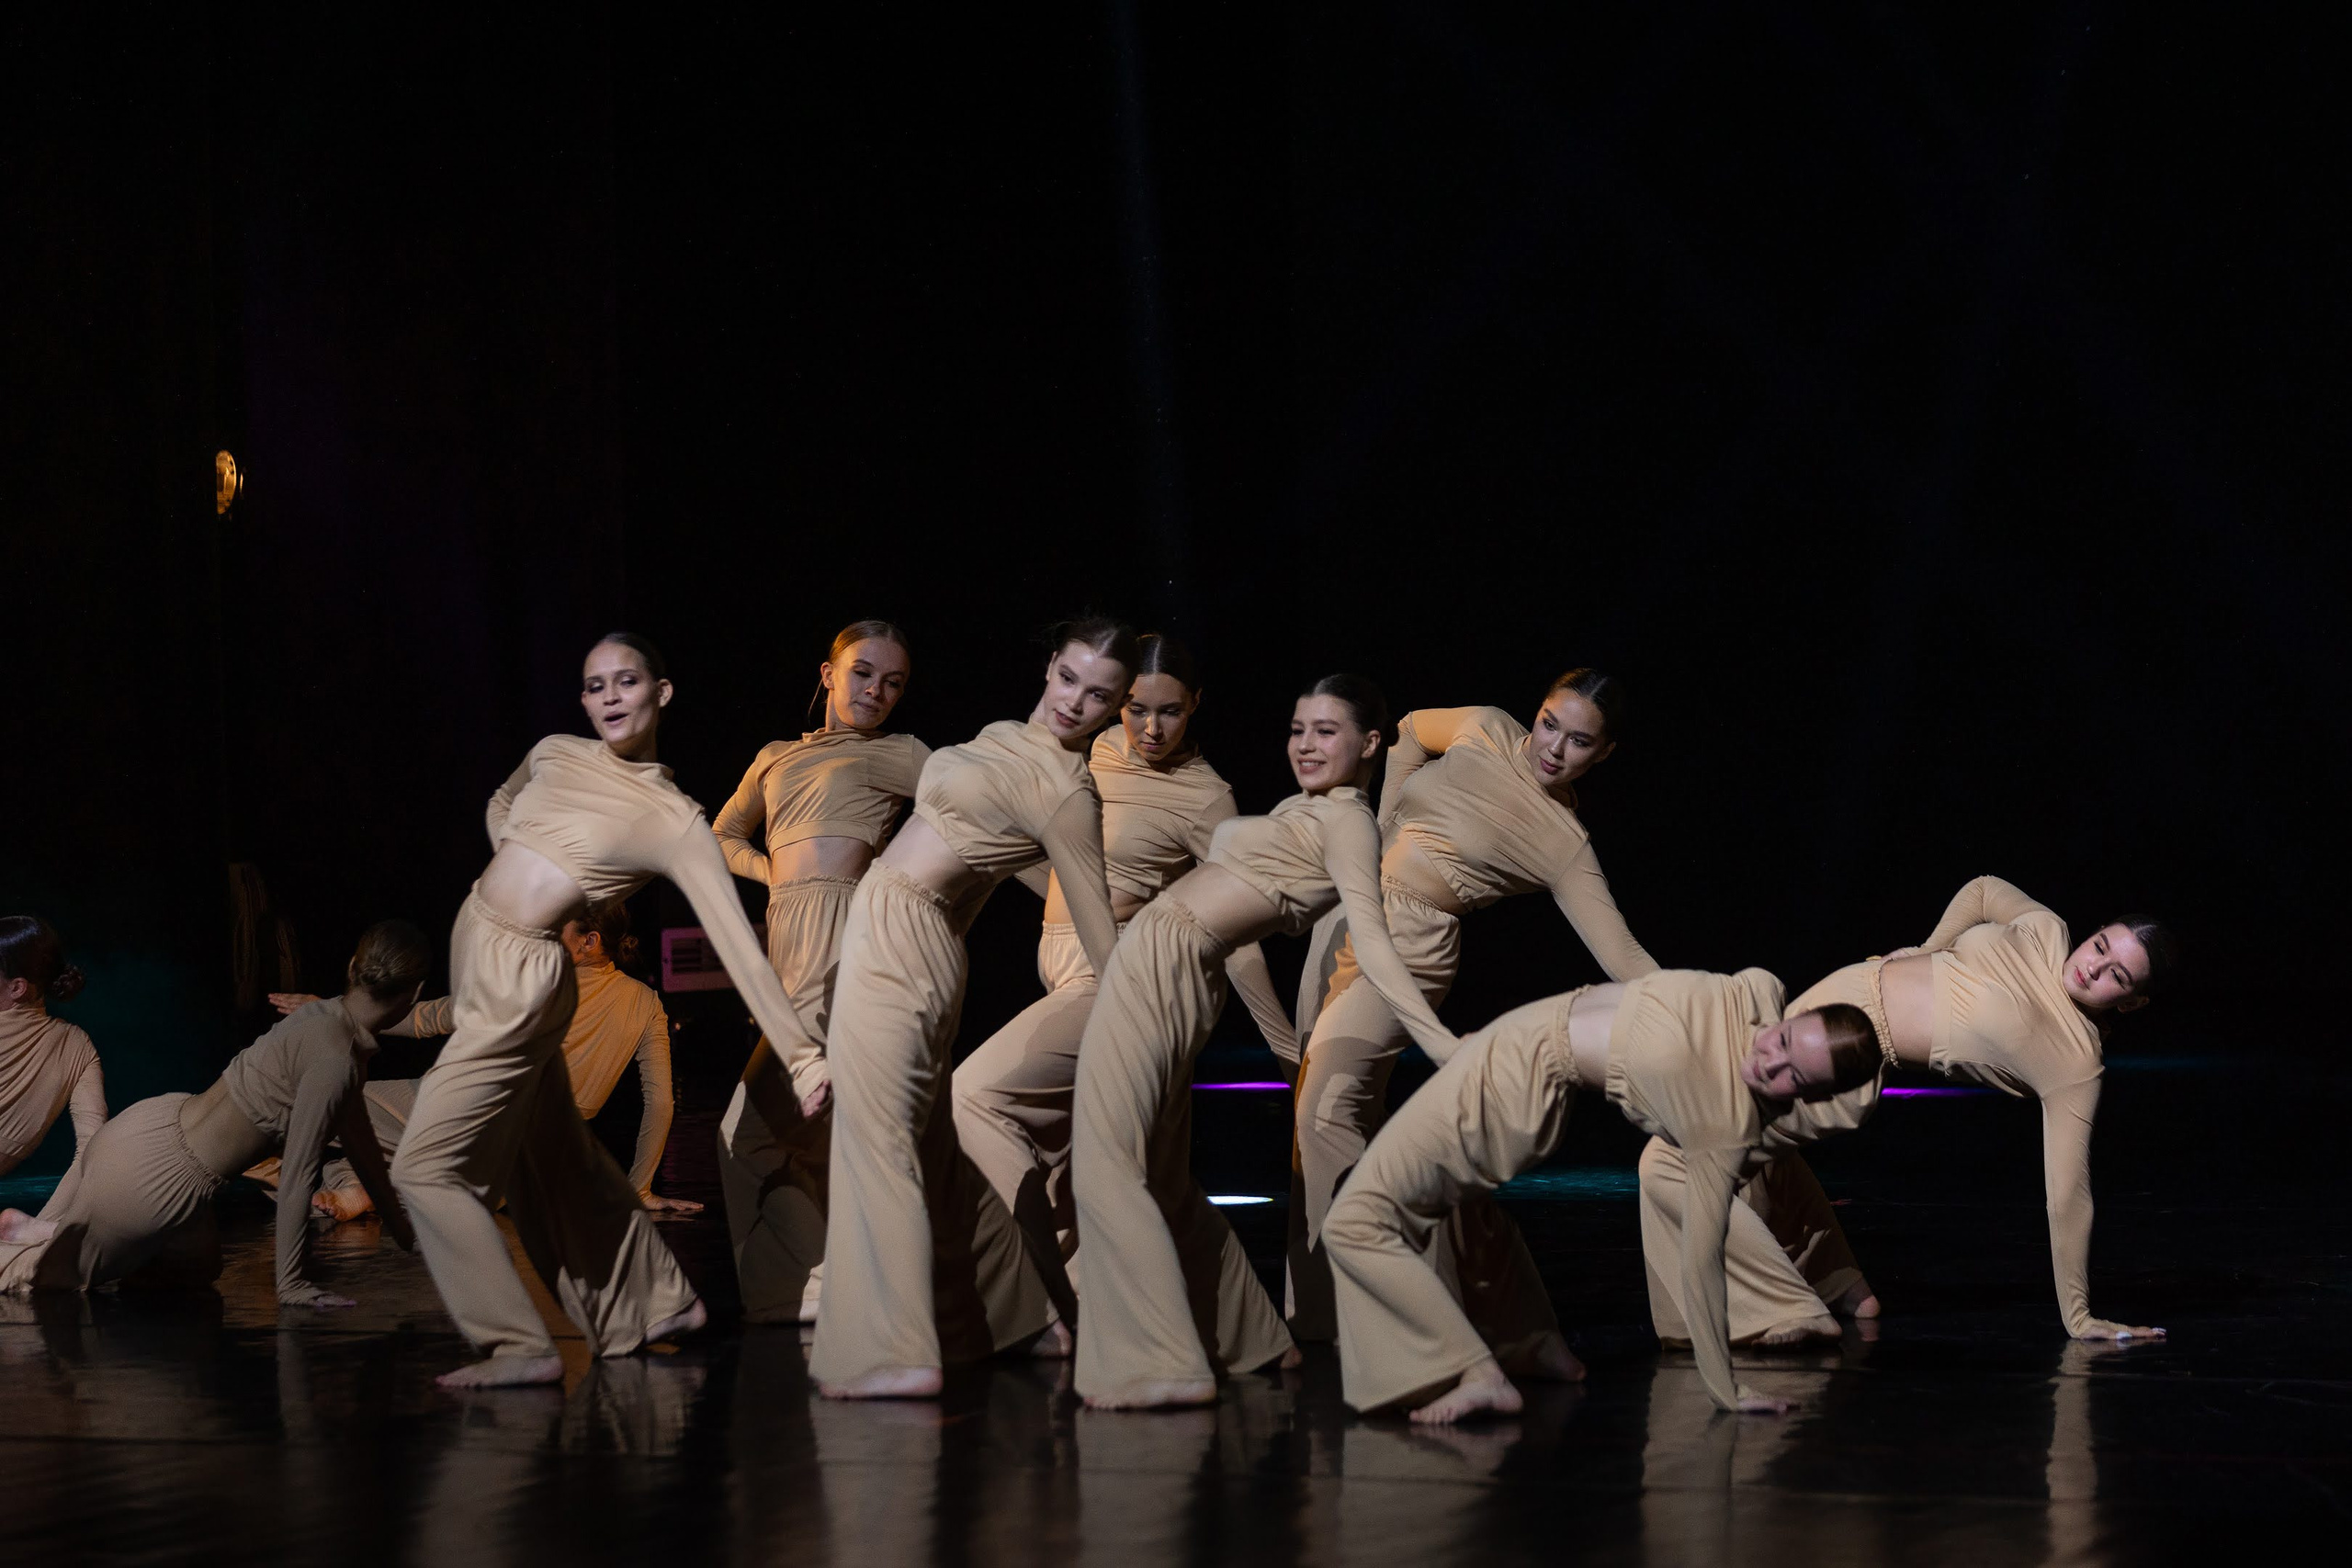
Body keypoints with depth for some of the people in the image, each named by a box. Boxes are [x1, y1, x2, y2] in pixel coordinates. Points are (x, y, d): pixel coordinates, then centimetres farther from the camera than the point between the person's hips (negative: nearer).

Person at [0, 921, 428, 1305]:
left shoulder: (325, 1016, 4)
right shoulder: (334, 1059, -26)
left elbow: (354, 1129, 18)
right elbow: (297, 1176, -23)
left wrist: (397, 1221, 27)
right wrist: (292, 1284, -17)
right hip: (153, 1174, -9)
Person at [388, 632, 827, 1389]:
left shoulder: (675, 823, -13)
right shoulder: (555, 756, 4)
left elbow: (739, 946, -19)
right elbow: (500, 805, 27)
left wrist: (800, 1051, -25)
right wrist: (516, 871, 10)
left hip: (521, 981, -7)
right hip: (470, 950, 7)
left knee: (427, 1165, -10)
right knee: (553, 1154, 18)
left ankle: (518, 1346, -5)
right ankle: (661, 1300, 33)